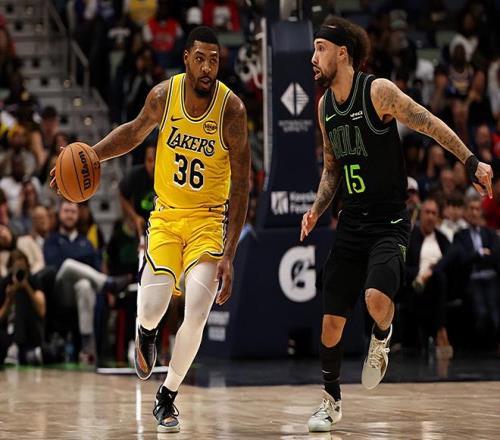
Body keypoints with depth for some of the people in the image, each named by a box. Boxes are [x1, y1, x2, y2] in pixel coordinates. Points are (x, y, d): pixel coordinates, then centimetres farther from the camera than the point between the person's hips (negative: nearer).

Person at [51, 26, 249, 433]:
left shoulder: (231, 109, -17)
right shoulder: (164, 95, -10)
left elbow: (240, 186, -13)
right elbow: (135, 131, 14)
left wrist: (229, 254, -17)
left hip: (208, 219, -2)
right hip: (166, 215, 2)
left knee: (197, 314, -18)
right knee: (150, 310, -12)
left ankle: (168, 395, 6)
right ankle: (147, 335, 29)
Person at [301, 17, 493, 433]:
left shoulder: (378, 91, -12)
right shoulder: (325, 105, 9)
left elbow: (431, 125, -10)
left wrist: (472, 162, -17)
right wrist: (317, 209, 6)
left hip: (389, 223, -6)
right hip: (351, 223, 6)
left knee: (376, 297, -31)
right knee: (332, 321, 4)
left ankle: (382, 338, 5)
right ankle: (331, 402, 23)